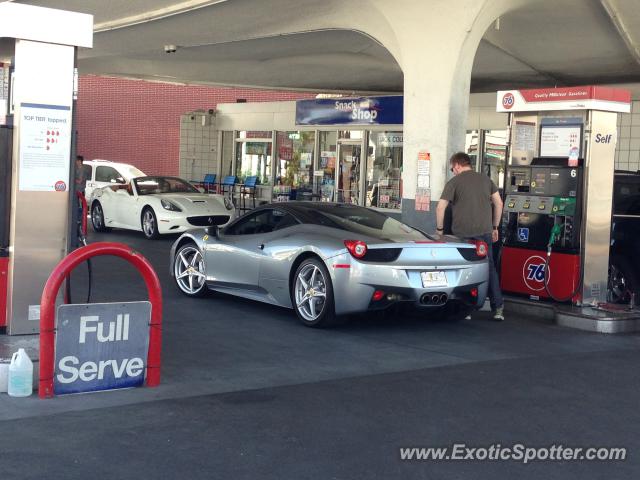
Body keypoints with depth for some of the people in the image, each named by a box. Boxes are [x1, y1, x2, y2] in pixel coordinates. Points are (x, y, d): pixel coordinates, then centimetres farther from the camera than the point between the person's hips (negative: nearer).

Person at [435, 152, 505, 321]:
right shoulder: (485, 179, 12)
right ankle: (498, 309, 7)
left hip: (462, 234, -4)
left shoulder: (454, 182, -2)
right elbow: (499, 203, 12)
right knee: (490, 269, 10)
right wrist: (495, 227, 19)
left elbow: (440, 207, -9)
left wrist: (439, 229, 3)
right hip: (484, 232, 4)